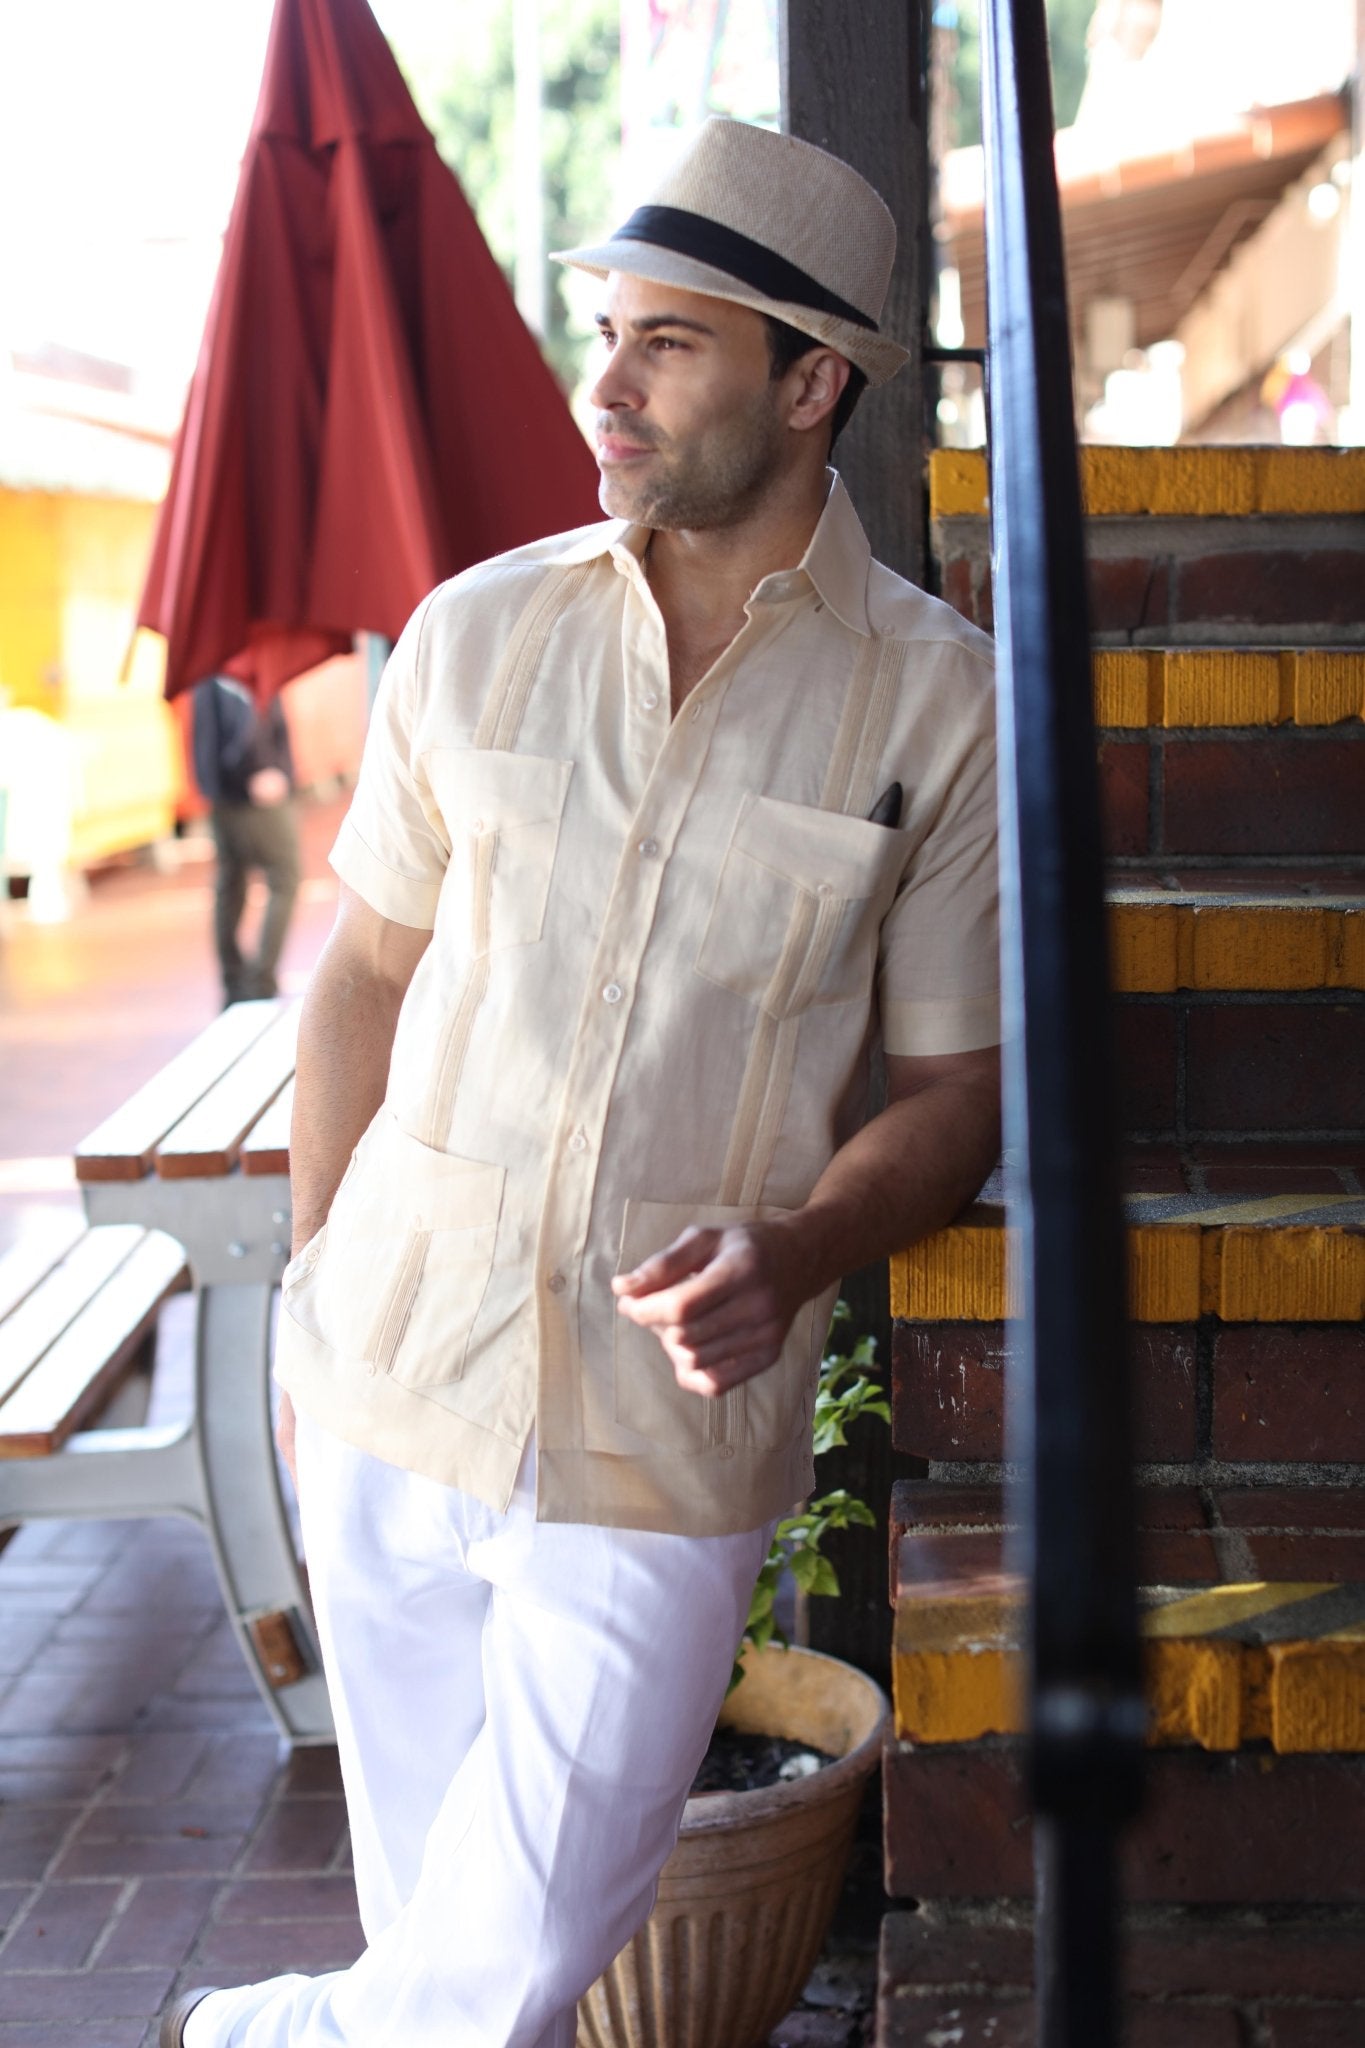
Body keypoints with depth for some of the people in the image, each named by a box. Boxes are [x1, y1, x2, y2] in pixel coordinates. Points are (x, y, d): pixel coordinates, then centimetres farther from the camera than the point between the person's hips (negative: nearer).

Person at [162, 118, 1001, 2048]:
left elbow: (959, 1081, 1)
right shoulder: (475, 633, 2)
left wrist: (798, 1255, -18)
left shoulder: (936, 702, -5)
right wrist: (311, 1297, 10)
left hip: (665, 1437, -2)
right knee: (427, 1886, 14)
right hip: (395, 1383, 2)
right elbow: (366, 971, 11)